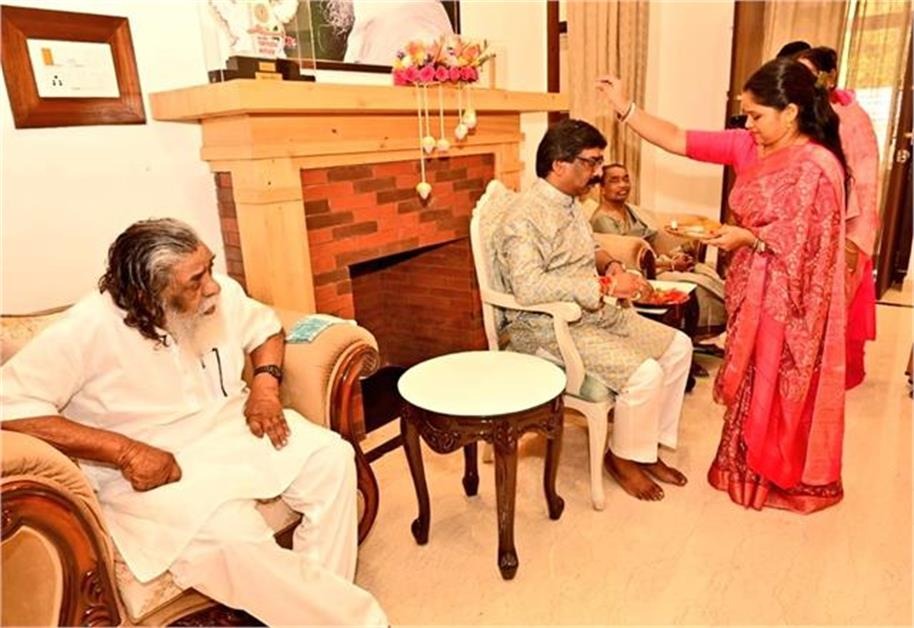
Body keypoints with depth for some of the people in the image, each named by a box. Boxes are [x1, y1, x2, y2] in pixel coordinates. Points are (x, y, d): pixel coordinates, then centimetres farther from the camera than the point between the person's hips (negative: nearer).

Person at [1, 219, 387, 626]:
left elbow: (265, 327, 12)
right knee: (229, 537, -32)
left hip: (232, 427, 5)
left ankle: (321, 594, -2)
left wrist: (265, 386, -7)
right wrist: (125, 451, -30)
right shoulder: (88, 330, -20)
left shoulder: (220, 293, -6)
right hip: (150, 466, -5)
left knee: (330, 455, -16)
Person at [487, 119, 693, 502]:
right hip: (548, 329, -10)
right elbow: (528, 287, -32)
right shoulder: (524, 218, -19)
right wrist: (604, 287, -29)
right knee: (644, 373, -23)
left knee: (678, 346, 4)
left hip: (594, 314, 10)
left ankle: (648, 445, 15)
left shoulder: (570, 205, 11)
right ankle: (623, 456, 5)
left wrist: (609, 265, 5)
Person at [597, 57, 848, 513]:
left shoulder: (818, 167, -20)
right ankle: (750, 470, 37)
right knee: (752, 383, 18)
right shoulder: (748, 145, 0)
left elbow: (812, 246, -20)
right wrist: (624, 108, -7)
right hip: (751, 289, 7)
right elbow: (679, 141, -2)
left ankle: (787, 480, 30)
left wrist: (748, 238, -20)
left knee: (781, 389, 8)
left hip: (788, 299, -7)